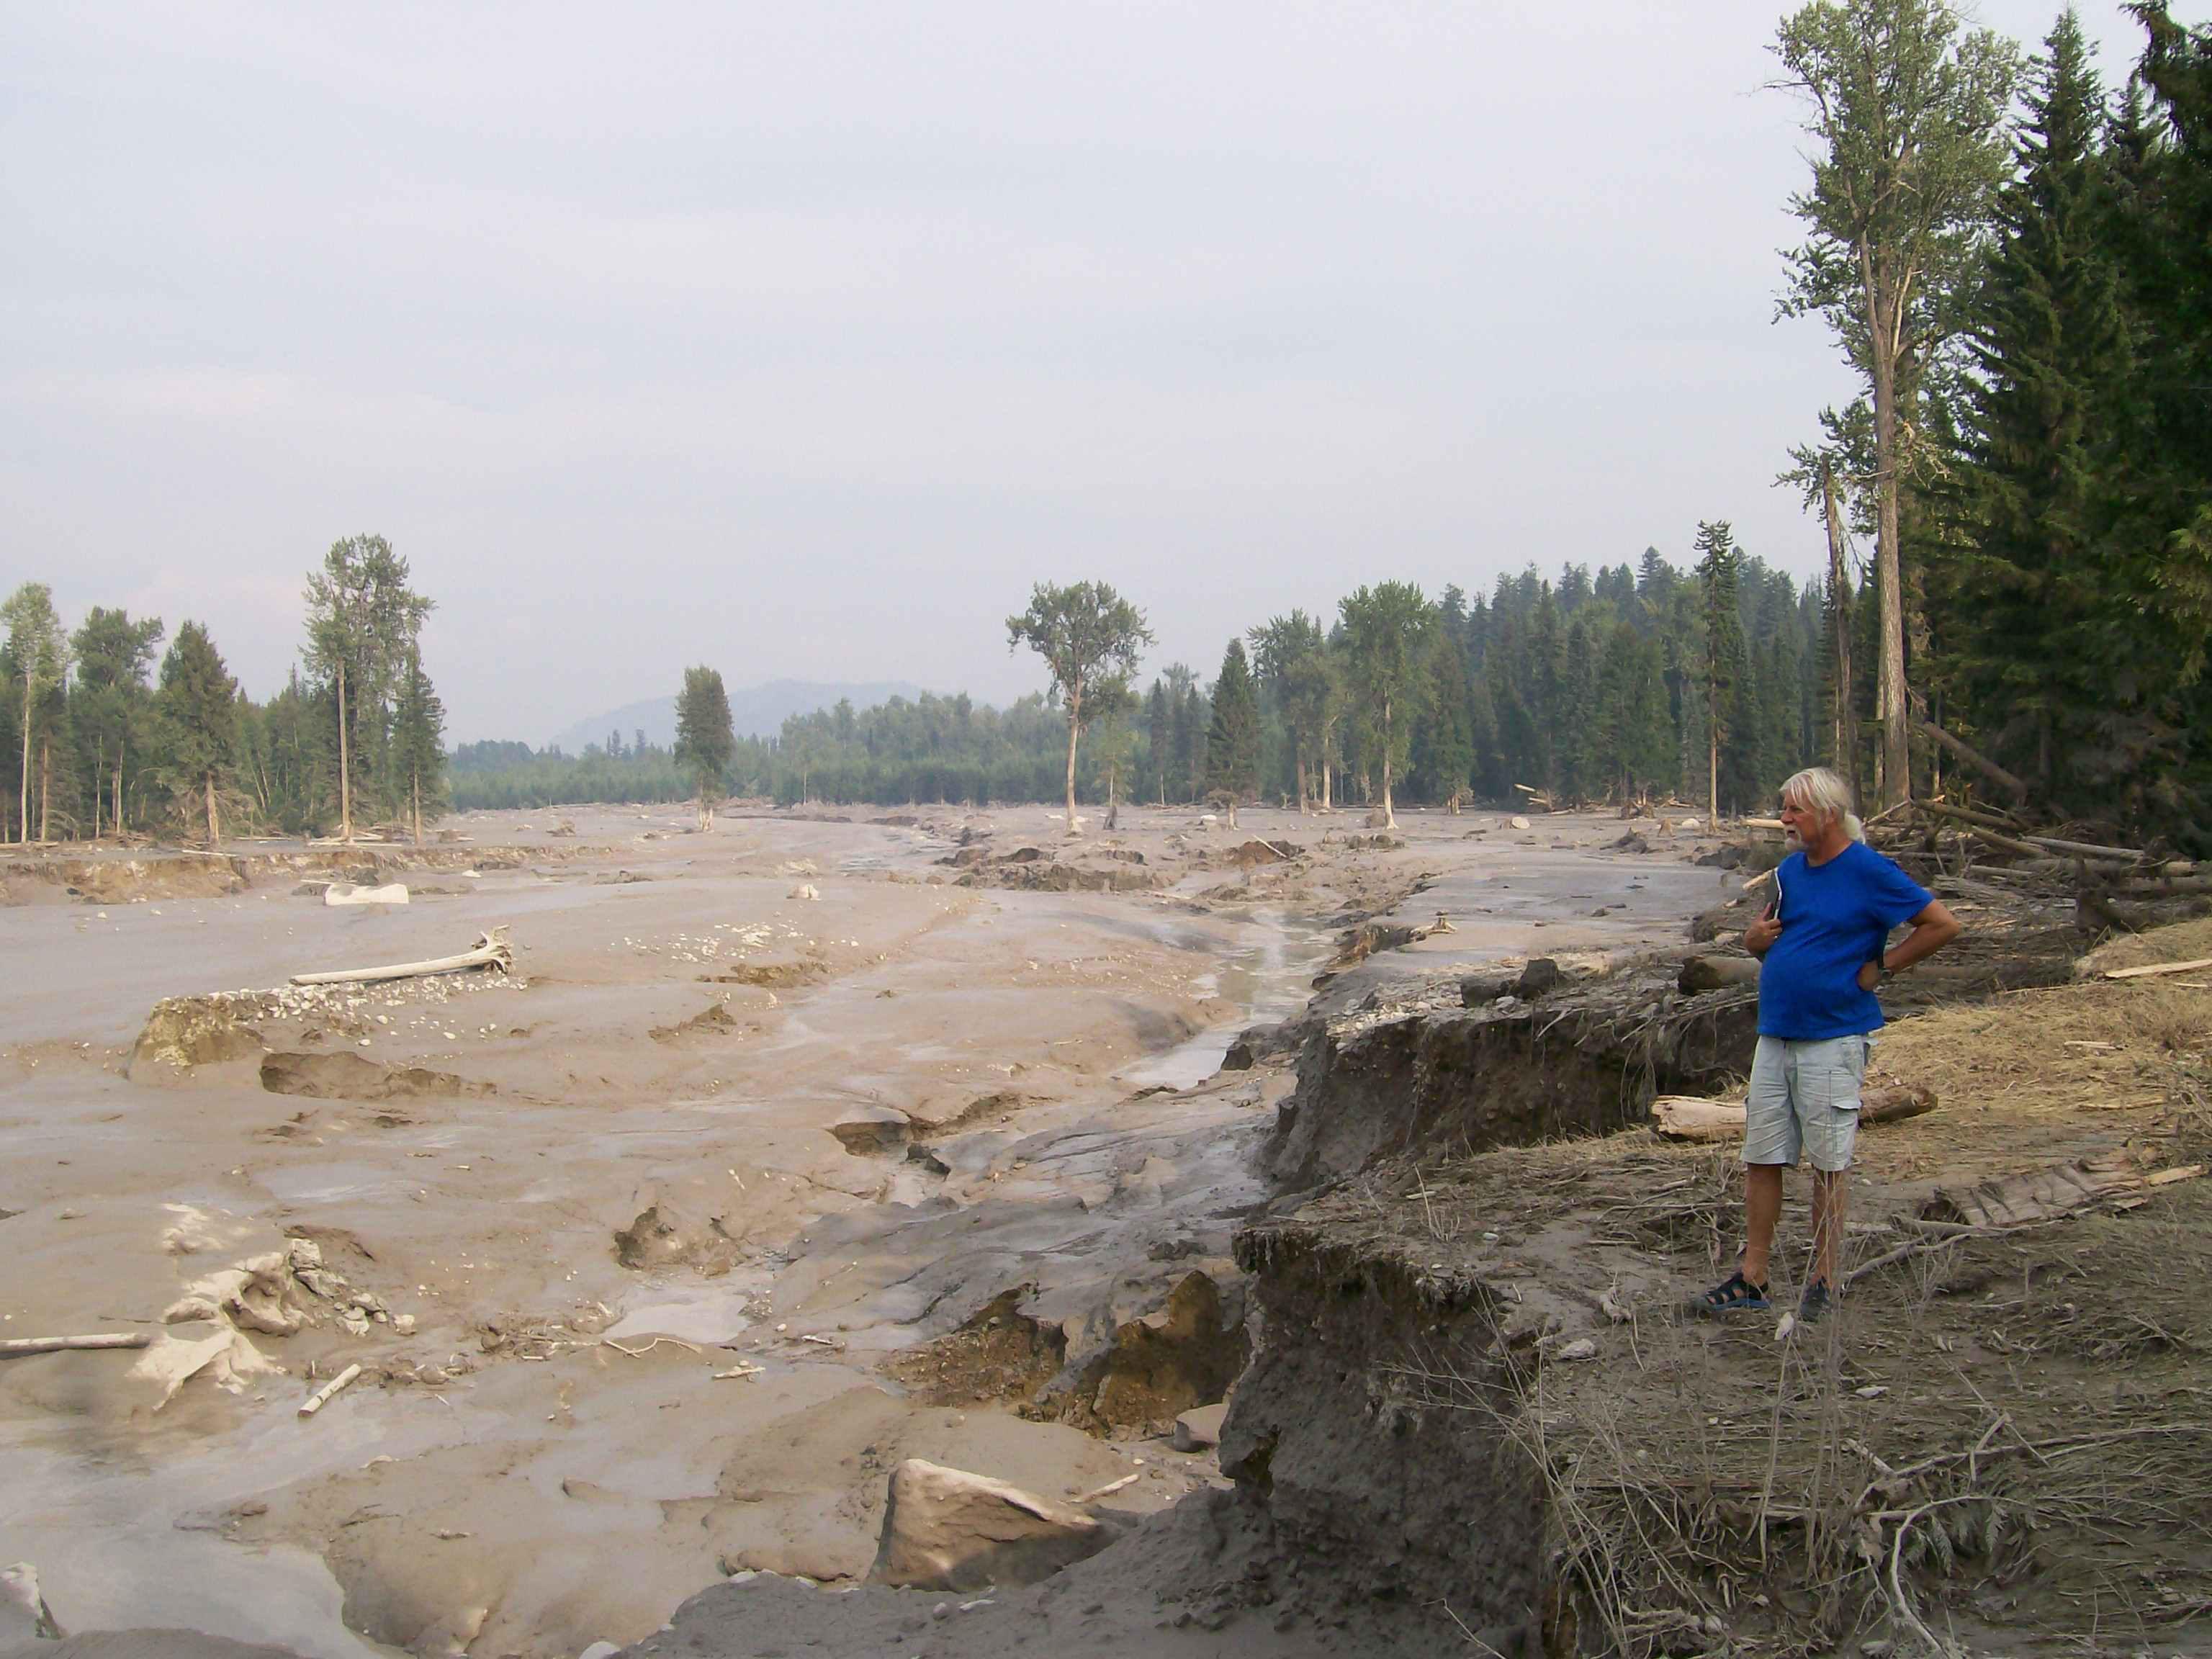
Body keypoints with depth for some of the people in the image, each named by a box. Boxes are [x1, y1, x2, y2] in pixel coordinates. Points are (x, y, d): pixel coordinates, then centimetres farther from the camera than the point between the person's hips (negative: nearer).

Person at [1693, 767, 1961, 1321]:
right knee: (1761, 1158, 7)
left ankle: (1823, 1281, 13)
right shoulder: (1789, 871, 12)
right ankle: (1751, 1280, 13)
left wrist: (1880, 968, -9)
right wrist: (1754, 938, 2)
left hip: (1834, 1037, -7)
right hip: (1775, 1035, 7)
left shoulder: (1869, 872, -9)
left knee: (1828, 1163, 3)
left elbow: (1943, 925, -10)